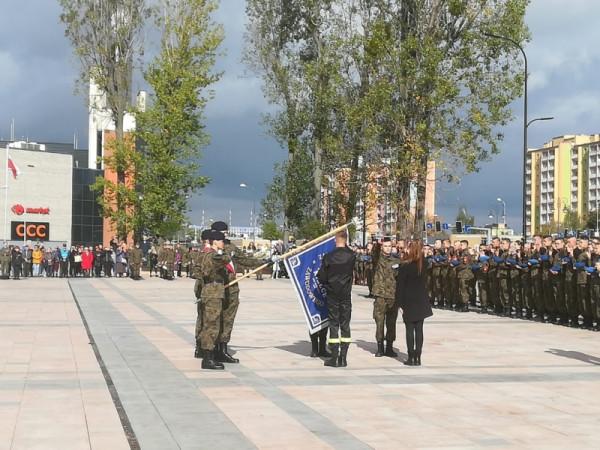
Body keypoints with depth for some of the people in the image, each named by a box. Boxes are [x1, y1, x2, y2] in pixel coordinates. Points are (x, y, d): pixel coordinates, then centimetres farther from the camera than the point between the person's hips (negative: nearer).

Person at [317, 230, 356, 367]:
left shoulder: (328, 257, -10)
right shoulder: (352, 256, -7)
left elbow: (321, 278, -8)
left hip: (332, 294, -1)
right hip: (346, 294, 1)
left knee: (334, 324, 3)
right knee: (345, 325, 6)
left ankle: (334, 358, 1)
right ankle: (343, 358, 5)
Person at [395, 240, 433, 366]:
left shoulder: (405, 267, -12)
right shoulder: (423, 265, 0)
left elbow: (400, 286, -10)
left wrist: (399, 302, -4)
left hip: (409, 302, -4)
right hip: (421, 301, 4)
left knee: (410, 330, 2)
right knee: (419, 329, 5)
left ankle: (411, 357, 1)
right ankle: (418, 357, 6)